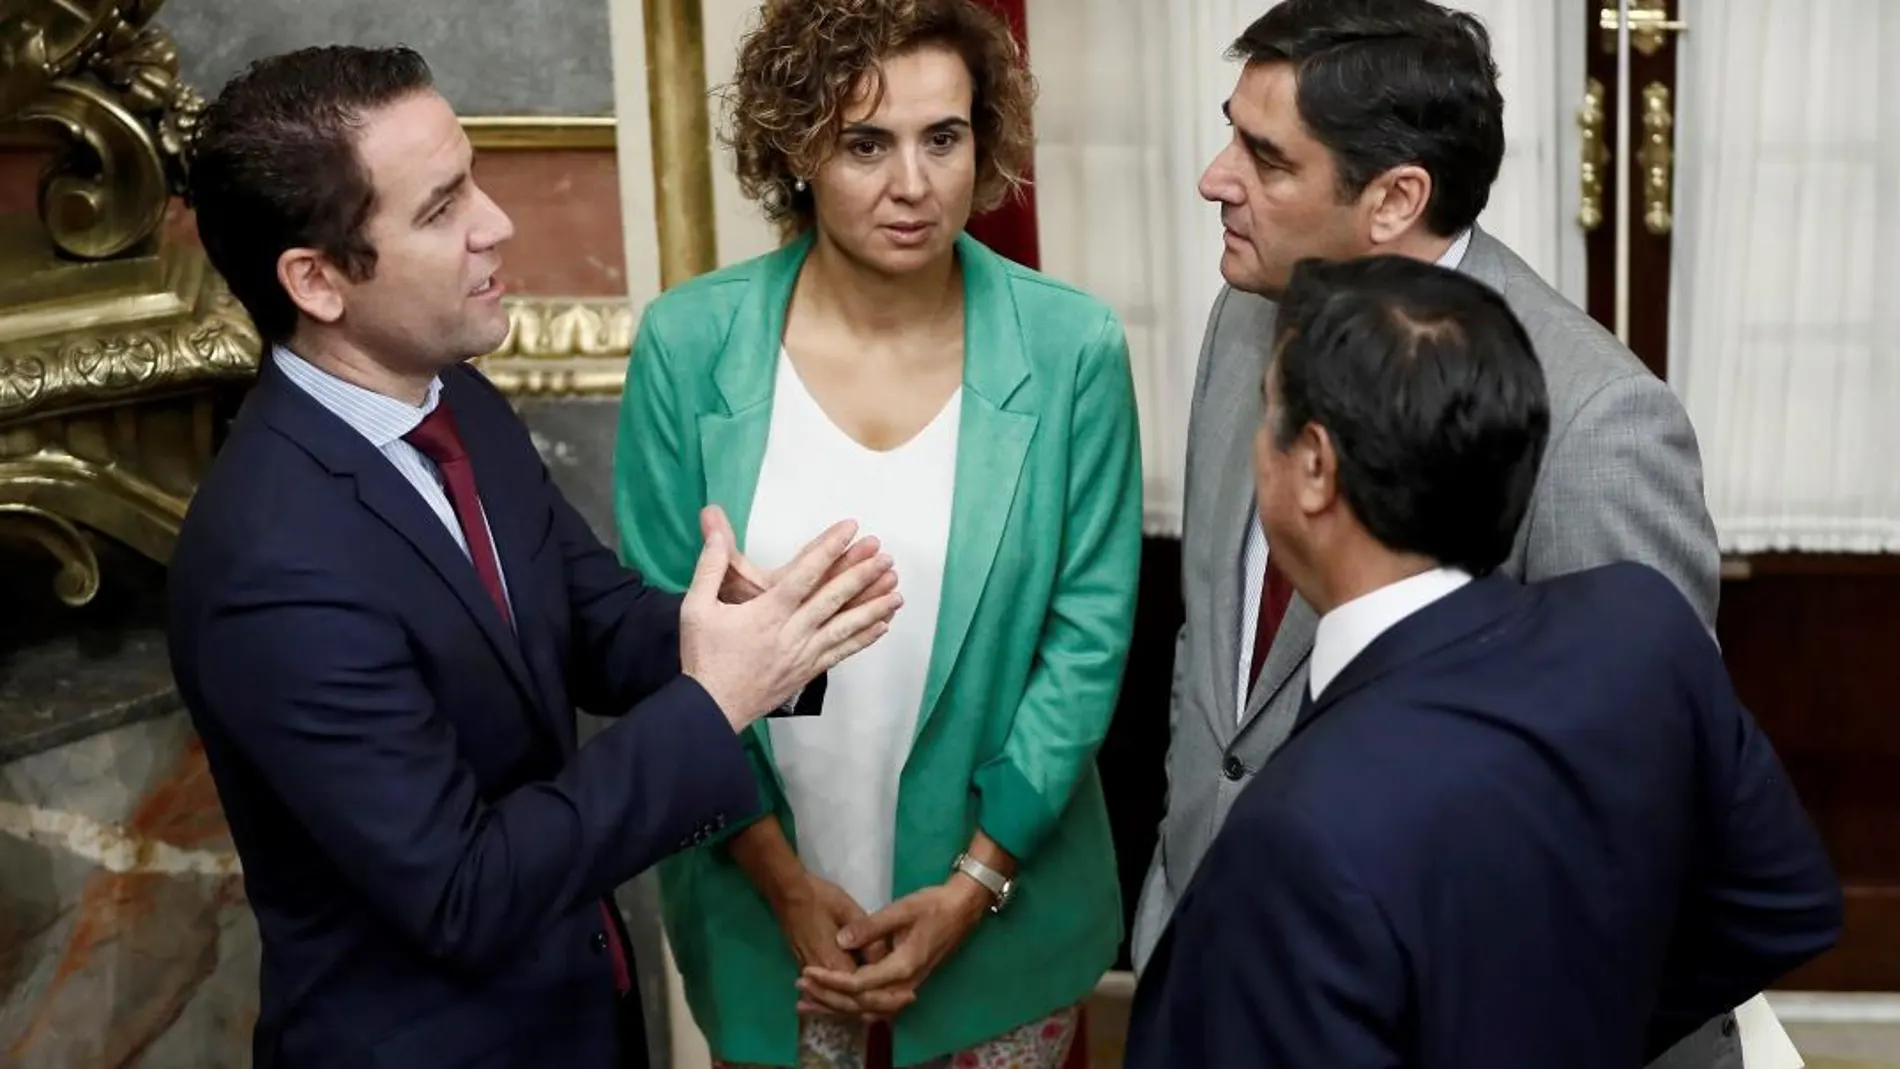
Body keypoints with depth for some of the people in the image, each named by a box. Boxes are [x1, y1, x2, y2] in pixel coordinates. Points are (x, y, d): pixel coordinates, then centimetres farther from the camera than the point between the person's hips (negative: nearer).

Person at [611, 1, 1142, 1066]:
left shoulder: (1070, 345, -11)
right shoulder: (690, 344, -10)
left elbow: (1091, 630, -7)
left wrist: (976, 883, -10)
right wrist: (784, 881, -8)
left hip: (1002, 909, 0)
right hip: (762, 907, 0)